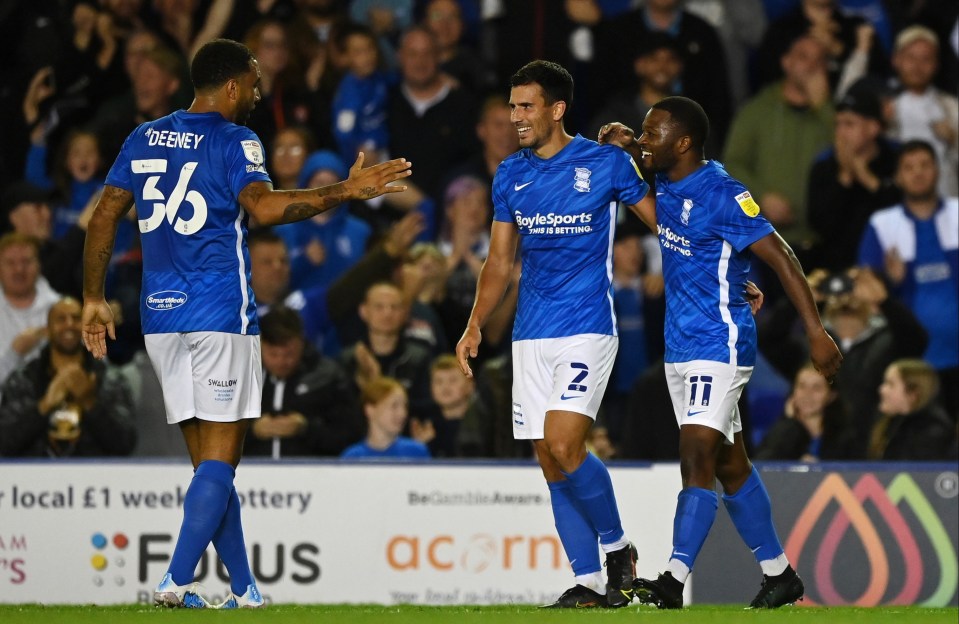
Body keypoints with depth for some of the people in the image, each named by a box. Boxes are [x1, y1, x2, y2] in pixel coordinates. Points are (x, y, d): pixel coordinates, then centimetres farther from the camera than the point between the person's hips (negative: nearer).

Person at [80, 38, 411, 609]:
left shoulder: (144, 139, 13)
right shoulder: (235, 142, -6)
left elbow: (104, 217, 12)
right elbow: (263, 207, -24)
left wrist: (94, 299, 18)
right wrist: (345, 192, -22)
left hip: (161, 316, 6)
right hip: (220, 315, -6)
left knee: (209, 460, 10)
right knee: (220, 460, -3)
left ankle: (245, 588, 12)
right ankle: (177, 581, -16)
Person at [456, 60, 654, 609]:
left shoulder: (606, 163, -4)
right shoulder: (511, 175, 10)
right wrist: (475, 326, 4)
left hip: (588, 327, -6)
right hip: (531, 336, 6)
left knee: (564, 446, -19)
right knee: (550, 460, 2)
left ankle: (618, 548, 2)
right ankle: (589, 584, 8)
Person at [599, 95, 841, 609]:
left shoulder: (722, 195, -18)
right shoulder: (667, 184, 6)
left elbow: (780, 256, -18)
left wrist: (815, 331, -23)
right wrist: (625, 145, 5)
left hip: (719, 345, -9)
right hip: (680, 348, 9)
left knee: (697, 459, -16)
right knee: (730, 466, 13)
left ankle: (674, 581, -24)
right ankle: (779, 575, 22)